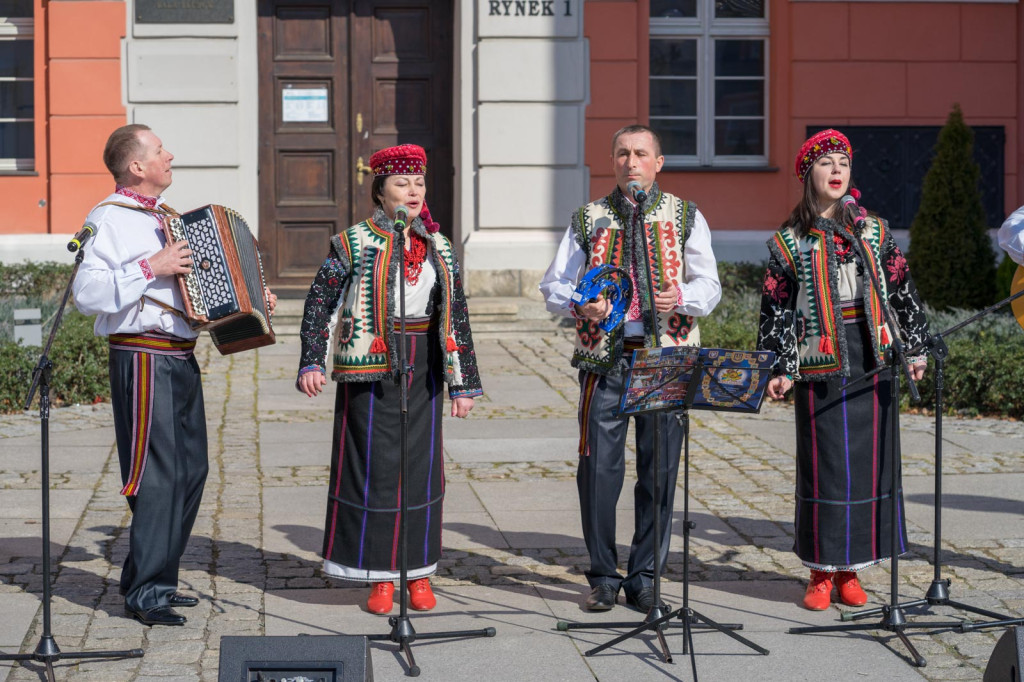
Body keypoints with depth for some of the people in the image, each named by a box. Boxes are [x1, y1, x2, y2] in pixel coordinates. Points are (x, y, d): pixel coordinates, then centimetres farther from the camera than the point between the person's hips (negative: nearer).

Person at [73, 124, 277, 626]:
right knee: (157, 474, -9)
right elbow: (87, 293, -23)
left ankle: (159, 579, 22)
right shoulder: (110, 219, -10)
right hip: (143, 357, -9)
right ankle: (143, 592, -2)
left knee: (191, 471, 12)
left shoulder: (168, 218, 19)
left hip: (181, 358, 9)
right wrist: (149, 268, -26)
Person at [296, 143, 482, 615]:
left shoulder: (439, 248, 9)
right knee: (374, 465, -1)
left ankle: (420, 574, 17)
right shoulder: (353, 243, -3)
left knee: (421, 464, 6)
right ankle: (381, 577, 8)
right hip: (370, 368, -4)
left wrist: (463, 381, 8)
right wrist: (312, 363, -14)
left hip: (422, 370, 4)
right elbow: (319, 303, -3)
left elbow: (456, 317, 11)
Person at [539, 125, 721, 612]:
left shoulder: (685, 217, 11)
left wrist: (682, 298, -14)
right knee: (599, 467, -2)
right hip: (605, 354, 0)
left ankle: (644, 577, 13)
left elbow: (709, 284, 7)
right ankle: (603, 577, 11)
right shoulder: (589, 219, 11)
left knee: (659, 469, 1)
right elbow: (554, 284, 10)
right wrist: (579, 305, -11)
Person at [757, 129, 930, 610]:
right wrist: (779, 370, -6)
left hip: (871, 361, 3)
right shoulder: (789, 242, 2)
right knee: (823, 465, -2)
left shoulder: (874, 231, 10)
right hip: (820, 367, -3)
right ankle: (821, 573, 7)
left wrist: (915, 348, 11)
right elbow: (776, 312, 1)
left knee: (868, 461, 3)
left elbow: (902, 292, 14)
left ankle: (850, 570, 13)